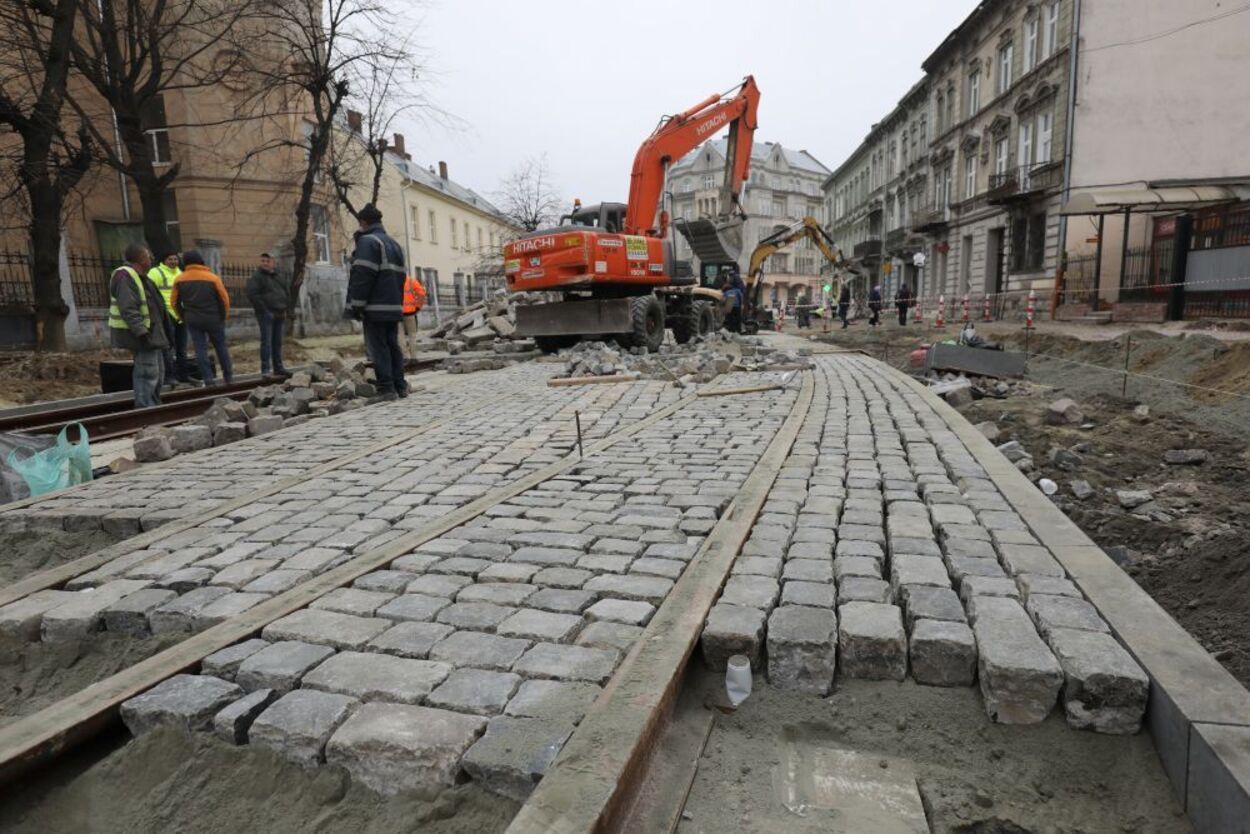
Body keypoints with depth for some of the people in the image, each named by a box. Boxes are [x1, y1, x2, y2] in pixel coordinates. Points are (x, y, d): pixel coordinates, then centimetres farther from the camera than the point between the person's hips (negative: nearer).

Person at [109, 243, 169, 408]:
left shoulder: (139, 276, 17)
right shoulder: (125, 276, -16)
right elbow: (128, 309, -25)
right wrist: (142, 332, -29)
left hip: (151, 333, 11)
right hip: (140, 333, -11)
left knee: (157, 373, 16)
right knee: (148, 373, -11)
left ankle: (154, 407, 25)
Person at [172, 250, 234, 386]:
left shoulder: (179, 280, 2)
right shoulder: (212, 278, -6)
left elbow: (175, 302, 5)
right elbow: (224, 299, -6)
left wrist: (184, 317, 15)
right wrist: (224, 316, 6)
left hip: (193, 320, 1)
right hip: (213, 319, -1)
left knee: (200, 349, 4)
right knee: (221, 347, 12)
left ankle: (208, 379, -2)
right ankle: (228, 376, 16)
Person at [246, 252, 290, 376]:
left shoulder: (279, 276, 15)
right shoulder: (256, 277, -5)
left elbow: (287, 292, 22)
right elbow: (253, 295, -14)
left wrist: (285, 309, 11)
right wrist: (265, 311, -17)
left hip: (279, 314, 6)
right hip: (266, 314, -6)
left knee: (277, 341, 10)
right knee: (266, 341, -10)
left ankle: (278, 367, 17)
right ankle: (265, 369, -10)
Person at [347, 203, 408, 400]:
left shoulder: (368, 241, -8)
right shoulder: (394, 243, 20)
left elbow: (362, 276, -15)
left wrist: (356, 305, -12)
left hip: (375, 308, -8)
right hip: (394, 307, 8)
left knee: (378, 348, -5)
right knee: (393, 346, 11)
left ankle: (387, 388, -8)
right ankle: (400, 386, 11)